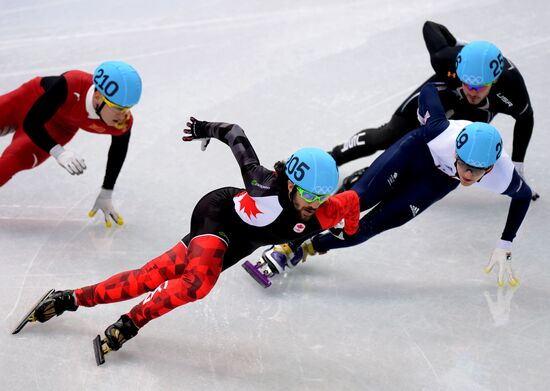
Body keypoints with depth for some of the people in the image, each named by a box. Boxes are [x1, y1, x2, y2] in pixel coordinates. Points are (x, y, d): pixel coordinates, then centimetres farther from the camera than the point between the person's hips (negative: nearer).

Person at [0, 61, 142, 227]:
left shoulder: (123, 123, -34)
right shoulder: (70, 85, -46)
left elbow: (118, 151, -11)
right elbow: (31, 123, -37)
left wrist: (105, 196, -5)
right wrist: (58, 152, -51)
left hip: (59, 127, 2)